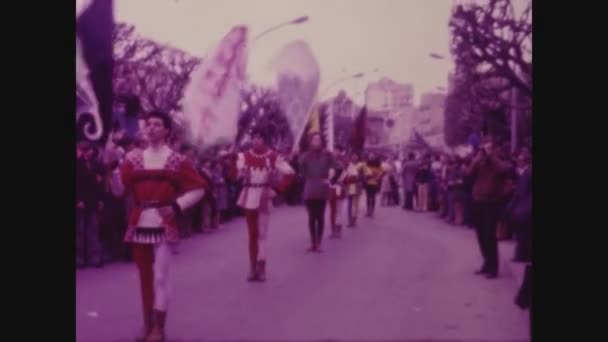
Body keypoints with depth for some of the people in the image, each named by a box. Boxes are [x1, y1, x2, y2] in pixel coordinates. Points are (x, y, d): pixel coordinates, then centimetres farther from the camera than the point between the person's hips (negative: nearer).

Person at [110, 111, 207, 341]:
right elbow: (119, 190, 2)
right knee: (144, 276, 11)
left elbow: (198, 188, 2)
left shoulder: (178, 161, 0)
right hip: (139, 225, 4)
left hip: (164, 225, -4)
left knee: (160, 277, -5)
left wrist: (177, 206, -8)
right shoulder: (133, 159, 8)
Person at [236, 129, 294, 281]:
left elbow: (289, 173, -5)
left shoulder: (273, 156, -5)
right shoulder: (244, 156, 2)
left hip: (264, 197, -3)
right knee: (252, 233, 8)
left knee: (262, 232, -2)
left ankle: (261, 267, 3)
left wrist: (276, 190, -9)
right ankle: (253, 267, 15)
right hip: (249, 196, 3)